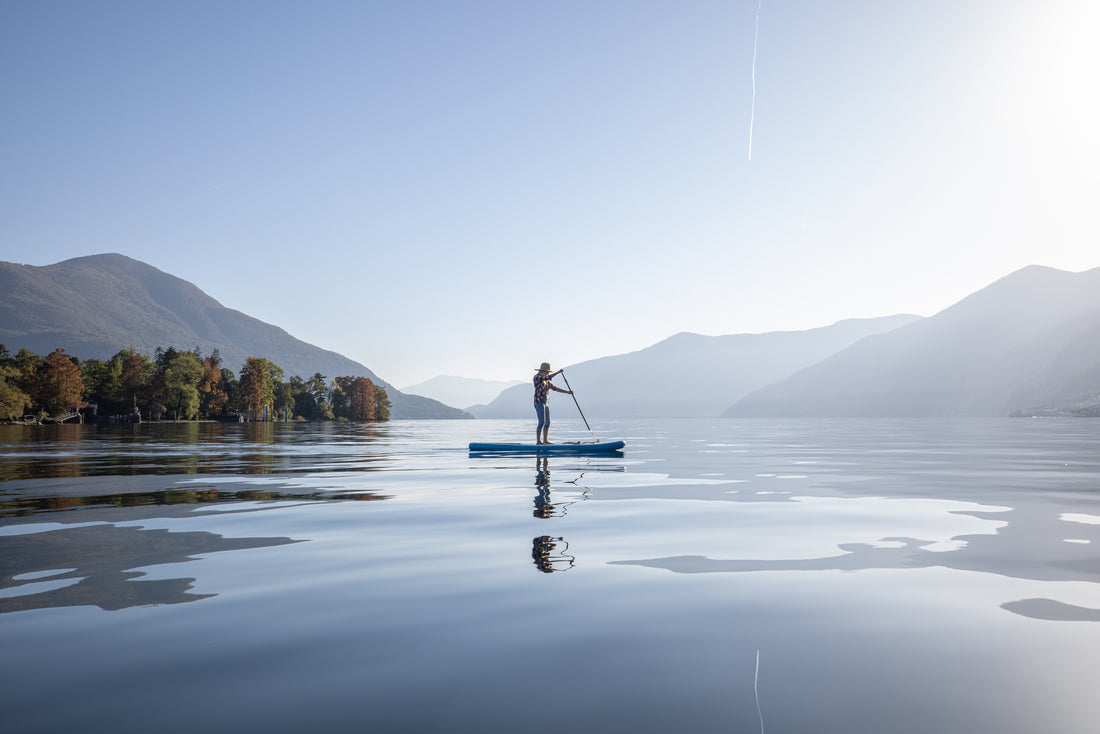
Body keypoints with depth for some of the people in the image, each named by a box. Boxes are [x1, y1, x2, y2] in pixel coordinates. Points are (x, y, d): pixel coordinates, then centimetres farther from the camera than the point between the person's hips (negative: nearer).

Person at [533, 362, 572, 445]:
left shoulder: (546, 381, 18)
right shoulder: (537, 377, -8)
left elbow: (555, 388, 18)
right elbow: (549, 377, -19)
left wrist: (567, 392, 12)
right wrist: (559, 372, -8)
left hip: (546, 403, 9)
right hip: (539, 402, -9)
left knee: (547, 422, 9)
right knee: (542, 422, -14)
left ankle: (545, 440, 15)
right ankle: (538, 441, -13)